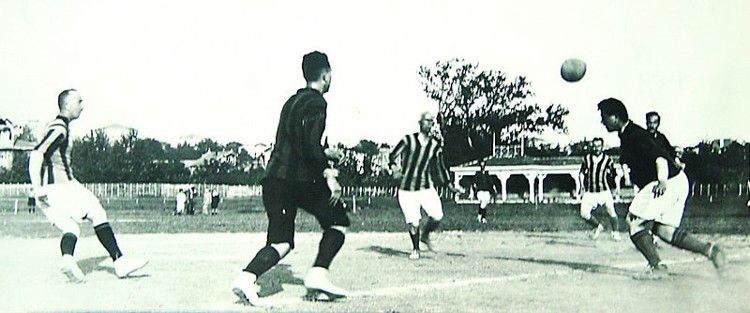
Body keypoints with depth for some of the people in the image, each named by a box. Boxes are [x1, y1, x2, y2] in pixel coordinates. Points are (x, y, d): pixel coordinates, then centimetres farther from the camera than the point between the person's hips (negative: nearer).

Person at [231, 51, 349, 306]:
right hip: (299, 180, -8)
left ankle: (247, 278, -11)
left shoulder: (293, 101, 19)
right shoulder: (316, 102, -8)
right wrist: (328, 173, -20)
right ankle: (317, 275, 0)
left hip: (275, 178, 8)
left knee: (281, 242, 9)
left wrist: (325, 153, 37)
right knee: (338, 220, 10)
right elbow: (311, 143, -23)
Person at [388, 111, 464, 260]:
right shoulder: (408, 140, -2)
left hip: (427, 188, 3)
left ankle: (425, 235, 17)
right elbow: (392, 156, -1)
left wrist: (451, 186, 11)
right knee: (413, 223, -5)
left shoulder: (435, 146, 7)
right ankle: (415, 249, 20)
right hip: (407, 189, -3)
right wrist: (394, 168, -21)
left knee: (437, 217, -13)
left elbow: (440, 168, 14)